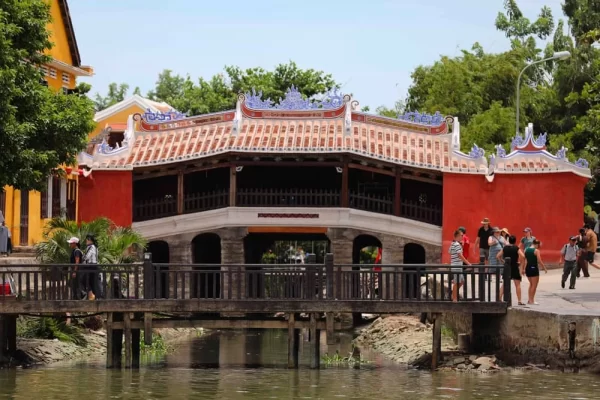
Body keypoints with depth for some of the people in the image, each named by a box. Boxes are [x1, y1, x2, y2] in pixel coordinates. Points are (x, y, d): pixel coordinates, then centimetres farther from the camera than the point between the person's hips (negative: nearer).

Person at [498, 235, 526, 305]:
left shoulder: (505, 248, 5)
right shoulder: (516, 248, -7)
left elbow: (498, 256, 6)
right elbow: (522, 256, -20)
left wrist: (503, 262, 11)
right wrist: (521, 263, -5)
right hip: (515, 267, -4)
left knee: (504, 284, 14)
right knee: (517, 284, 1)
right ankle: (519, 301, -3)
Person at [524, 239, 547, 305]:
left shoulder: (526, 250, 6)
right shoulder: (536, 251, -11)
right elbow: (539, 261, -16)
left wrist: (522, 269, 11)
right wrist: (544, 268, -6)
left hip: (528, 268, 6)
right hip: (534, 269, -6)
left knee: (531, 284, 21)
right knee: (534, 285, 4)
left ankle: (530, 299, 22)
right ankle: (531, 300, 5)